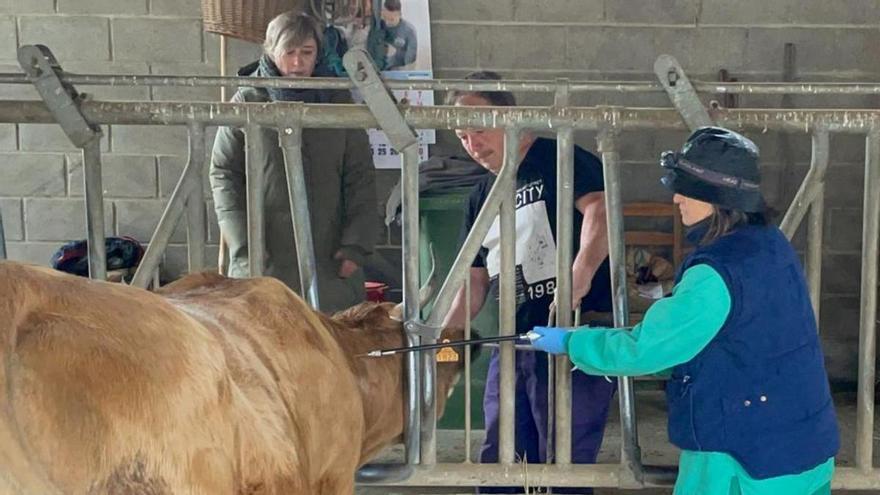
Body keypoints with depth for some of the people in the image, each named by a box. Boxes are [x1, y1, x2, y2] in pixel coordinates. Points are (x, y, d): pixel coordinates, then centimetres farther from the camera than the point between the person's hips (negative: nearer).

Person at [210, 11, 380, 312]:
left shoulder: (339, 103, 9)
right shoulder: (247, 103, 3)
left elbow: (360, 177, 8)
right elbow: (224, 175, 3)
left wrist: (356, 244, -2)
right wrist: (244, 247, -6)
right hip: (265, 259, -2)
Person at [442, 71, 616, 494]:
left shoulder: (560, 159, -6)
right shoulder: (482, 195, 18)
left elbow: (600, 208, -25)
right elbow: (476, 279, 20)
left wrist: (581, 274, -42)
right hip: (511, 343, 8)